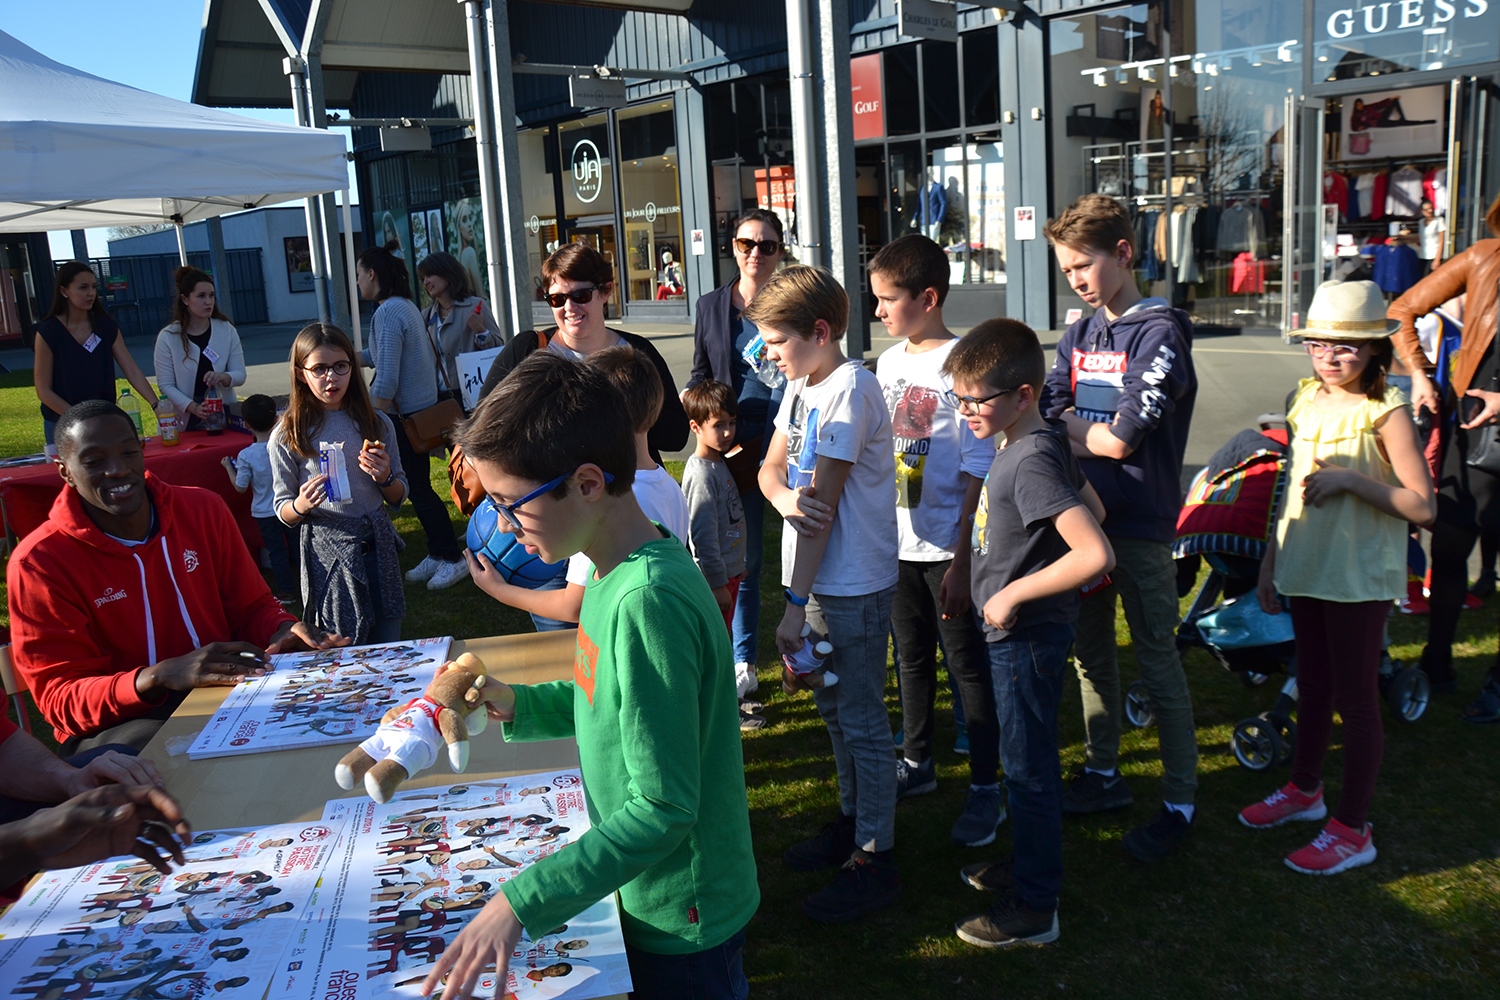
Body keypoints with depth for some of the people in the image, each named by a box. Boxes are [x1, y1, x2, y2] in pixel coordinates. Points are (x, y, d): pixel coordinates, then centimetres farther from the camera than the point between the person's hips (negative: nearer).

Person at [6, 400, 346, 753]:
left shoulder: (204, 510, 3)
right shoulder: (38, 564, -9)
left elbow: (253, 608, 11)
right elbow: (60, 698, -10)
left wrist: (282, 630, -15)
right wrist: (158, 677, -29)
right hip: (117, 723, -4)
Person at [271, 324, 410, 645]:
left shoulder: (376, 423, 5)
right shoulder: (288, 437, -2)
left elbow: (399, 497, 12)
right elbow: (283, 512, 2)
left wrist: (385, 478, -9)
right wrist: (302, 504, -19)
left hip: (378, 544, 3)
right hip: (327, 553, -2)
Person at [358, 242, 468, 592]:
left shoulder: (388, 312, -18)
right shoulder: (406, 306, 12)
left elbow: (386, 376, -21)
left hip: (406, 413, -10)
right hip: (421, 407, 10)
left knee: (418, 488, -2)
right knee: (419, 486, 15)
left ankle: (451, 559, 5)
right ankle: (436, 555, 22)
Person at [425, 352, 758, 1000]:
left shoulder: (649, 601, -31)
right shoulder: (615, 570, -3)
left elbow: (662, 808, -28)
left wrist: (522, 901, -28)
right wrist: (514, 703, -3)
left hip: (685, 917, -8)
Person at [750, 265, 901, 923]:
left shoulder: (849, 389, -20)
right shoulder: (801, 386, 10)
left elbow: (824, 501, -22)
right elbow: (771, 468, 8)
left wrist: (795, 607, -20)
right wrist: (784, 497, -18)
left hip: (853, 585, -9)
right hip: (817, 579, 9)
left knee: (862, 720, 1)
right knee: (833, 706, 20)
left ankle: (876, 858, 13)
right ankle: (852, 819, 37)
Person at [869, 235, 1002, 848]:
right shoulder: (889, 362, 7)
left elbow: (979, 473, -16)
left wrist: (963, 560, -17)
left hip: (947, 547, -7)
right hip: (898, 543, 7)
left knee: (968, 664, 4)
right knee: (911, 655, 19)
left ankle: (986, 789, 17)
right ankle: (916, 763, 36)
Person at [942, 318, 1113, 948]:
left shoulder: (1030, 462, -25)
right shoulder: (1044, 443, 4)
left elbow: (1096, 554, -35)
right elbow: (1093, 506, 18)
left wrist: (1014, 593, -26)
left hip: (1027, 636, -10)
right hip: (1020, 633, 10)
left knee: (1029, 767, 3)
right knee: (1024, 759, 23)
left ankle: (1034, 909, 17)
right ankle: (1028, 864, 40)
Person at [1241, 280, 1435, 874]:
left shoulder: (1385, 412, -14)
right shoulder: (1305, 401, 6)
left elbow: (1423, 507, -18)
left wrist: (1350, 478, -25)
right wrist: (1270, 561, 15)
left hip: (1360, 577, -6)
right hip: (1306, 569, 6)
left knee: (1355, 700, 3)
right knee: (1312, 687, 21)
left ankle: (1352, 830, 14)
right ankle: (1304, 790, 39)